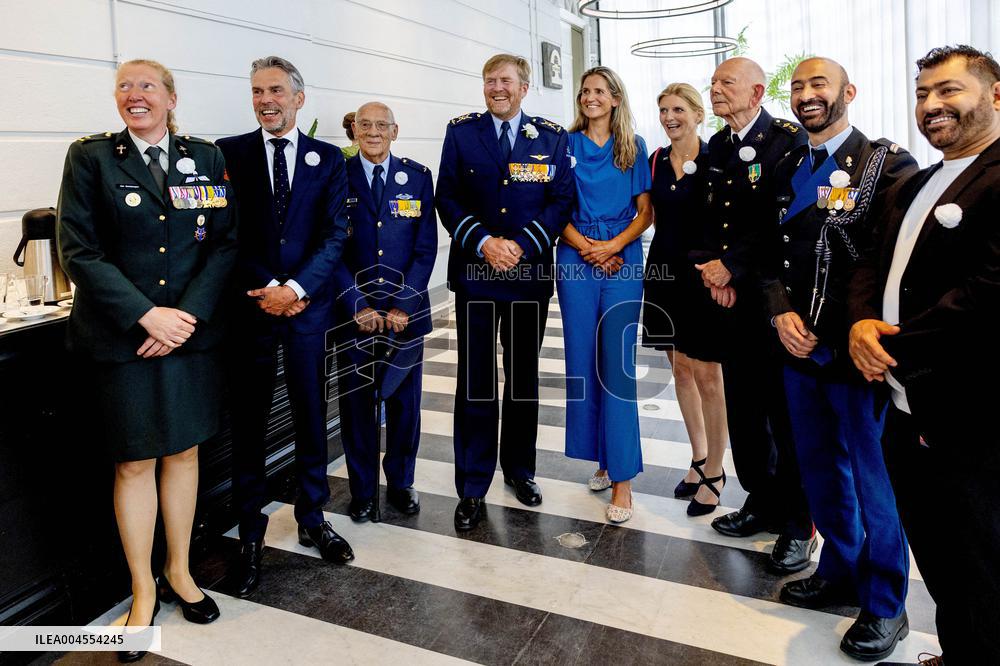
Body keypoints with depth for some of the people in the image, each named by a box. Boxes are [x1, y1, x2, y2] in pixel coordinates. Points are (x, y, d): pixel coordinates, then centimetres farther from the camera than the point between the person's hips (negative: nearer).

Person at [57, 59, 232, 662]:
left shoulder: (206, 157, 6)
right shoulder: (91, 157, 0)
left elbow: (225, 244, 1)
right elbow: (79, 251, -6)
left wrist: (188, 312, -12)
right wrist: (147, 316, -15)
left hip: (193, 333, 2)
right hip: (123, 336, -2)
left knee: (184, 450, 12)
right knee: (135, 461, 6)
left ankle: (180, 572, 30)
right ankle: (144, 590, 23)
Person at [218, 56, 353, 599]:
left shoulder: (328, 159, 6)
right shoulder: (229, 152, 3)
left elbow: (334, 235, -2)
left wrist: (295, 287, -14)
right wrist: (269, 289, -12)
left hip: (307, 306, 1)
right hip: (249, 306, -1)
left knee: (311, 415, 9)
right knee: (248, 422, 6)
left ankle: (312, 519, 27)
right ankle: (251, 535, 20)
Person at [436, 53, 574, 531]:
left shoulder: (551, 137, 5)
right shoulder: (461, 131, 4)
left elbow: (562, 200, -1)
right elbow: (447, 197, 0)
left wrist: (521, 246, -14)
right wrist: (483, 242, -14)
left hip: (530, 272, 1)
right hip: (474, 272, -1)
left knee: (524, 376, 13)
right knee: (475, 381, 1)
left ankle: (520, 468, 30)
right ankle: (472, 488, 12)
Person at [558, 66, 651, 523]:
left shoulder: (634, 147, 8)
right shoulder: (567, 145, 9)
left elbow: (646, 211, 4)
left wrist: (613, 246, -12)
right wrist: (585, 246, -11)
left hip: (622, 261, -1)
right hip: (575, 260, 2)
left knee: (618, 364, -5)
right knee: (582, 361, 4)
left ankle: (622, 478, 1)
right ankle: (603, 457, 20)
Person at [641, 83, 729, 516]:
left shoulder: (715, 160, -7)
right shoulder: (656, 161, 9)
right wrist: (667, 252, 10)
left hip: (703, 274, -5)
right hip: (664, 272, 6)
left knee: (707, 374, 0)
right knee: (680, 368, 13)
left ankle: (715, 472, 14)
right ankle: (698, 457, 29)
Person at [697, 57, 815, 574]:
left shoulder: (788, 139, -7)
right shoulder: (717, 146, 14)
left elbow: (783, 221, -15)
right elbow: (712, 217, 12)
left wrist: (732, 266, -15)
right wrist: (713, 269, -4)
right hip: (732, 294, 7)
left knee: (783, 406, -1)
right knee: (742, 404, 12)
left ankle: (797, 522, 12)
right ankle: (761, 500, 28)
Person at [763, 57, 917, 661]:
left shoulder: (888, 164, -6)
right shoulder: (787, 172, 13)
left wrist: (831, 329, -17)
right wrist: (782, 313, -4)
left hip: (855, 351, -6)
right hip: (800, 348, 6)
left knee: (871, 478, 5)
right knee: (820, 469, 16)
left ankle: (885, 604, 23)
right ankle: (839, 570, 36)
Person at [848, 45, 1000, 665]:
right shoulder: (911, 189, 17)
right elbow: (872, 265, 13)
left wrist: (893, 348, -16)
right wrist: (861, 322, -8)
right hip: (907, 415, 9)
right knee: (939, 573, 23)